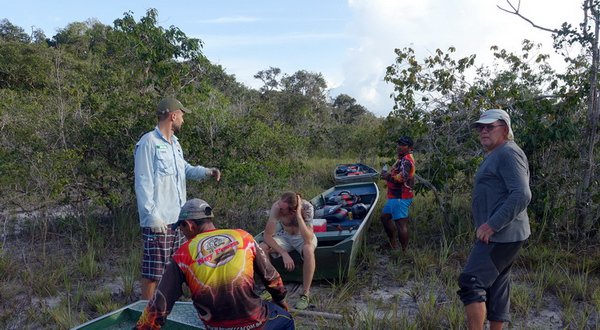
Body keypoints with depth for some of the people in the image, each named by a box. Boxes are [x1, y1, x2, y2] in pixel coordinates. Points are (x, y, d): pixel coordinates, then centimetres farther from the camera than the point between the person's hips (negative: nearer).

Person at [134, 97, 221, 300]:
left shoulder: (174, 143, 15)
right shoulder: (149, 142, -13)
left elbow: (185, 169, 27)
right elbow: (143, 183, -16)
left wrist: (206, 172, 8)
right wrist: (152, 216, -20)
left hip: (177, 218, 9)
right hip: (158, 221, -9)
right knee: (152, 271, -3)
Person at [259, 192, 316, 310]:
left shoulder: (307, 207, -33)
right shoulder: (276, 207, -27)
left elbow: (308, 240, -40)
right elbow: (267, 236, -22)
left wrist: (298, 215, -46)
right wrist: (284, 253, -33)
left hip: (303, 237, -3)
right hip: (285, 236, 3)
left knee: (308, 250, -37)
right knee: (261, 248, -23)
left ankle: (305, 294, -21)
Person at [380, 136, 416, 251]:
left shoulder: (406, 160, -17)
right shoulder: (402, 158, 17)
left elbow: (401, 178, -30)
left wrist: (387, 176, -15)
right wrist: (388, 175, 5)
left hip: (400, 198, -12)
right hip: (396, 196, 12)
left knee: (401, 223, -8)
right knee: (385, 216, 22)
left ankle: (404, 251, -1)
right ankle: (393, 244, 32)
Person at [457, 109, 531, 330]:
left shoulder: (508, 153, -14)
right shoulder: (495, 155, 19)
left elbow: (521, 195, -24)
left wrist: (492, 225, -24)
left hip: (500, 235, -11)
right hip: (500, 235, 11)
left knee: (471, 283, -12)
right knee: (496, 286, 15)